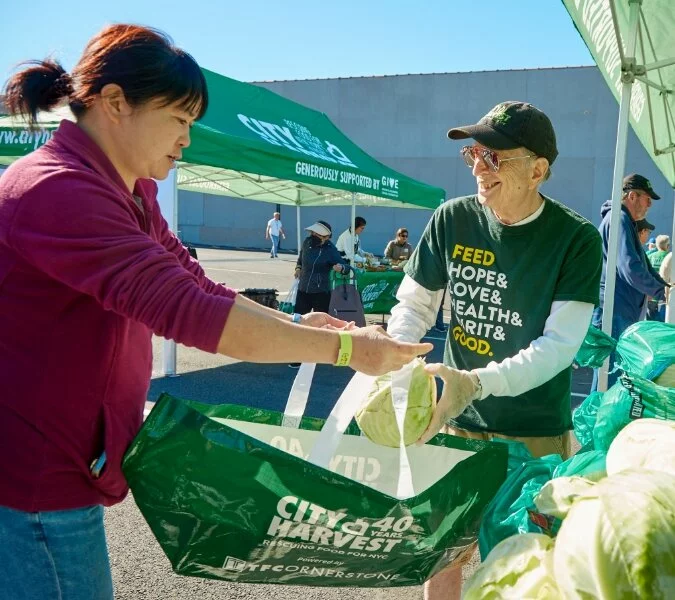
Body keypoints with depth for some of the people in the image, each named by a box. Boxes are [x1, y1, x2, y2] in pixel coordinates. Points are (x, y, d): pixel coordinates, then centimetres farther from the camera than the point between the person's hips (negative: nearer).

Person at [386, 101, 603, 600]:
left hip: (535, 433, -2)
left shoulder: (577, 239, -12)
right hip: (457, 421, 2)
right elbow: (413, 307, 2)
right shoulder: (453, 219, -5)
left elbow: (560, 344, -18)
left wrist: (478, 383, -31)